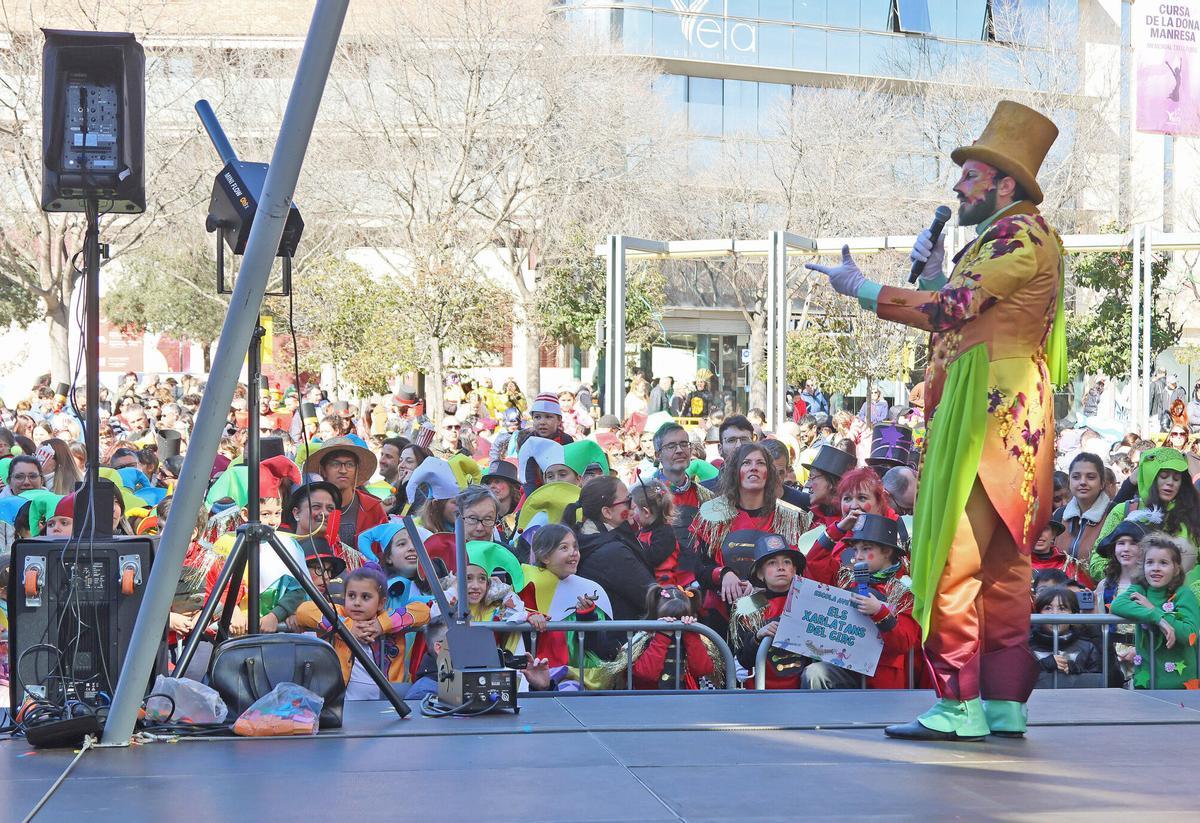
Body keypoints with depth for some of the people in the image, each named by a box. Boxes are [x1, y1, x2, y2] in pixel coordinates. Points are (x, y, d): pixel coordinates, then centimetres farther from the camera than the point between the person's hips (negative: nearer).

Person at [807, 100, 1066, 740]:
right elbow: (955, 322, 22)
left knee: (952, 558, -12)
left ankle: (959, 706, -11)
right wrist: (935, 271, 8)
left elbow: (956, 308, -20)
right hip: (999, 416, 11)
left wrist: (862, 289, -16)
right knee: (1002, 562, 9)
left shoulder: (1020, 234, -9)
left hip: (989, 414, -11)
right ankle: (1005, 704, 12)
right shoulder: (999, 240, 24)